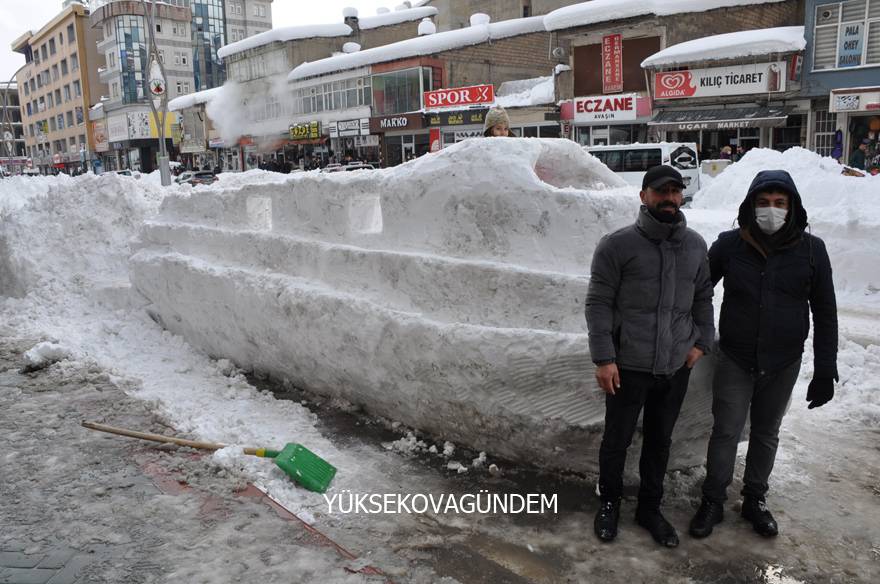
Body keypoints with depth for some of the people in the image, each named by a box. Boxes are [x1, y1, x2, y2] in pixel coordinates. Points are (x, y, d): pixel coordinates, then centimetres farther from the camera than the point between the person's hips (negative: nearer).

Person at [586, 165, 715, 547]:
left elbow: (703, 297, 16)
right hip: (628, 366, -4)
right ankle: (609, 503, 34)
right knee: (617, 440, 11)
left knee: (660, 441, 16)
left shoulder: (695, 245, 6)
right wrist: (603, 358, -14)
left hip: (676, 367, 4)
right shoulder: (617, 245, -10)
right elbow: (599, 303, -10)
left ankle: (650, 508, 35)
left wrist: (702, 342, 6)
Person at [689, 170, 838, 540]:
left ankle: (755, 500, 34)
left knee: (766, 433, 16)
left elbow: (825, 312, -1)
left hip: (784, 364, 1)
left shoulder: (811, 249, -6)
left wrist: (825, 370, -2)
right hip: (735, 360, -1)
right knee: (726, 433, 4)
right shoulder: (729, 245, -8)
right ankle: (712, 502, 21)